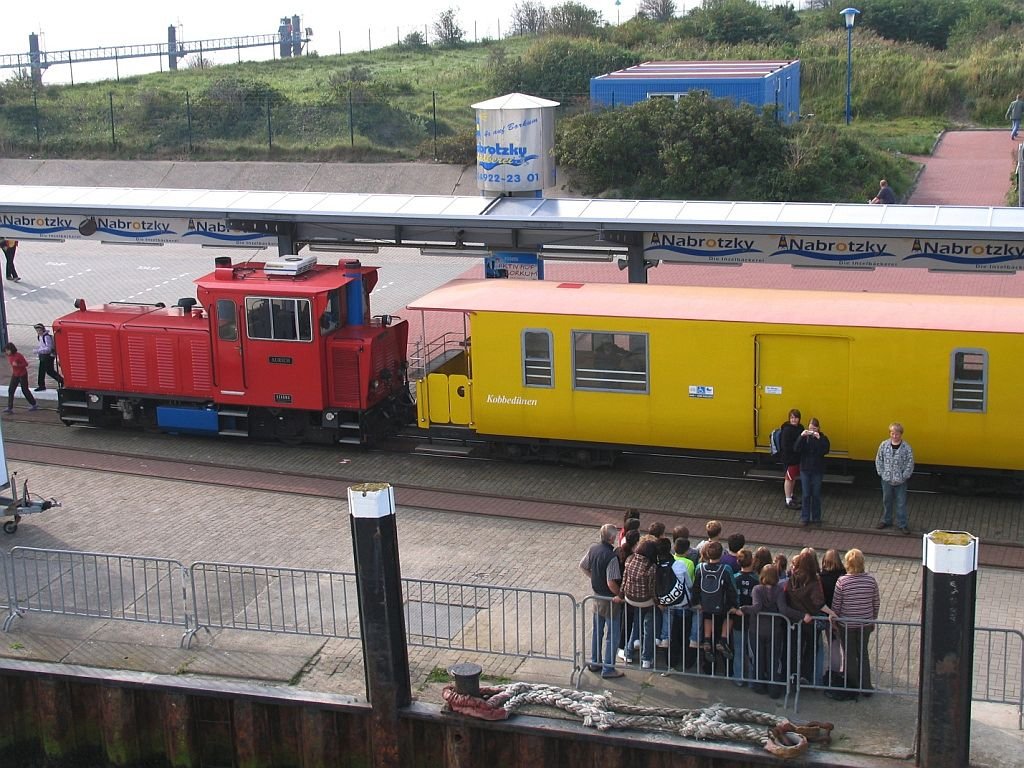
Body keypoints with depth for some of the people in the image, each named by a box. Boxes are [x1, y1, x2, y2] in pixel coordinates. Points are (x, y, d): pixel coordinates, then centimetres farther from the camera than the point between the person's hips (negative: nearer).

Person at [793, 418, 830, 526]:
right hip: (805, 469, 1)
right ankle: (805, 518, 15)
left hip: (818, 470, -1)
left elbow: (826, 450, -21)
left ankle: (816, 518, 19)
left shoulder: (823, 438, -5)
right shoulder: (803, 437, -1)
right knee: (806, 495, 6)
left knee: (816, 495, 8)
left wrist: (819, 439, -29)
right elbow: (796, 449, -15)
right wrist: (801, 437, -26)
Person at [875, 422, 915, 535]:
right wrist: (881, 473, -2)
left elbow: (910, 463, -7)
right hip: (887, 479, 3)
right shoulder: (884, 445, -3)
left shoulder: (906, 447, -10)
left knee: (901, 503, 4)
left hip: (900, 481, -3)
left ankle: (902, 524, 14)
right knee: (886, 501, 17)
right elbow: (878, 460, 5)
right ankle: (886, 520, 33)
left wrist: (904, 476, -10)